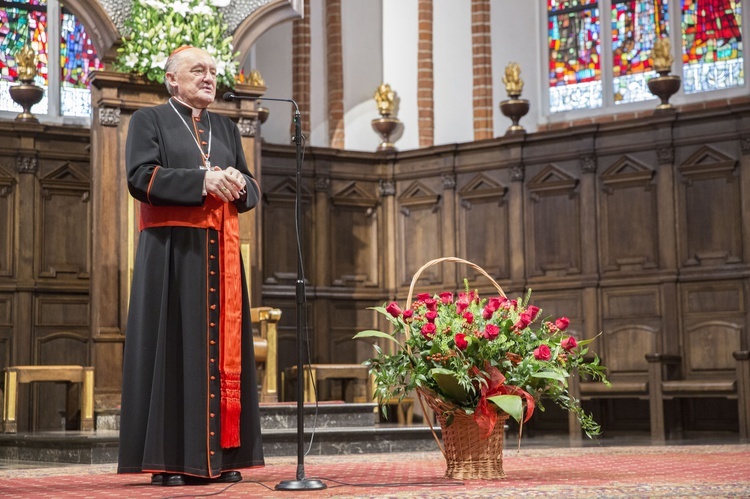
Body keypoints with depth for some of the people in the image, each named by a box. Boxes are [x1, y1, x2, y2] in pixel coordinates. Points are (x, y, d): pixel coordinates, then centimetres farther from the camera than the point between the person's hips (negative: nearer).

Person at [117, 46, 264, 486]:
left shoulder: (226, 129, 21)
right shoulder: (149, 120, 6)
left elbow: (252, 190, 16)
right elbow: (141, 177, -10)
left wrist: (238, 184, -8)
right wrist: (203, 181, -16)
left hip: (221, 250, 5)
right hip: (172, 249, -5)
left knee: (222, 346, 1)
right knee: (174, 345, -8)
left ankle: (220, 454, 4)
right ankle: (169, 458, -5)